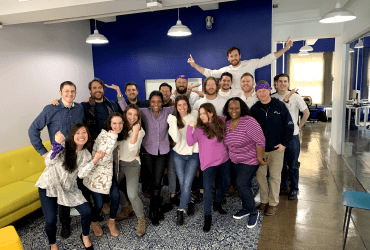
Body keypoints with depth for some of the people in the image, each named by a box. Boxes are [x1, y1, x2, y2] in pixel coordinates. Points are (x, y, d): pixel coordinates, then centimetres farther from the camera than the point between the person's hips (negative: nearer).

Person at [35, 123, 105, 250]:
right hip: (49, 186, -3)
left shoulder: (86, 154, -2)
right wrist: (57, 143, -32)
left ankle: (85, 236, 23)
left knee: (87, 211, -8)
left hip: (68, 188, 3)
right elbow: (49, 162, -24)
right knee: (50, 220, -11)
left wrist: (95, 160, -24)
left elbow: (81, 174, -14)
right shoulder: (63, 146, -14)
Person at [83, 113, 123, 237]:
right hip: (97, 173, -6)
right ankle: (94, 222, 34)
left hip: (109, 171, 7)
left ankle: (111, 222, 22)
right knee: (99, 203, 0)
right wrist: (112, 137, -43)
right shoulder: (104, 136, -26)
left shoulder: (116, 135, -1)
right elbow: (101, 159, -39)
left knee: (116, 196, -6)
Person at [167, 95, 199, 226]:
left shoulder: (194, 118, -3)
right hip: (179, 155, 2)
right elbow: (176, 139, -16)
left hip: (193, 155, -1)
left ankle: (180, 211, 10)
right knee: (182, 184, 6)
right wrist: (173, 123, -21)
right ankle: (190, 203, 32)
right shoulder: (173, 119, -2)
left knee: (187, 184, -8)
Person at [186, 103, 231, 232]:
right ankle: (207, 216, 8)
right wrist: (190, 127, -30)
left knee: (226, 182, 20)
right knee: (208, 188, -9)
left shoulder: (221, 121, -4)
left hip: (224, 158, 5)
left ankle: (217, 203, 45)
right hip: (209, 162, -4)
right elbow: (190, 142, -20)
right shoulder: (199, 128, -12)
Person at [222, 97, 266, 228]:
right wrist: (231, 154, 13)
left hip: (249, 160, -7)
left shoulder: (248, 121, -22)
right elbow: (227, 143, 16)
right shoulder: (227, 123, 0)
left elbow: (260, 140, -21)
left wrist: (259, 157, -18)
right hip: (236, 160, 7)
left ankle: (253, 212, 8)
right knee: (242, 184, 14)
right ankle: (246, 208, 33)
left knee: (241, 184, -12)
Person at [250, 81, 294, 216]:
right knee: (260, 175, 9)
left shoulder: (279, 106, -5)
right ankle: (264, 200, 26)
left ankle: (273, 203, 21)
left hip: (276, 149, -2)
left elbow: (289, 125, -2)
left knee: (275, 176, 5)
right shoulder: (255, 108, 2)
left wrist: (284, 143, -7)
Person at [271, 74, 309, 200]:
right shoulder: (272, 98, 1)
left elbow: (306, 113, 5)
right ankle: (284, 185, 32)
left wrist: (298, 127, 3)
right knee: (281, 163, 14)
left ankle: (294, 189, 20)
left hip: (292, 135, -2)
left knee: (293, 165, 5)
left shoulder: (296, 97, -5)